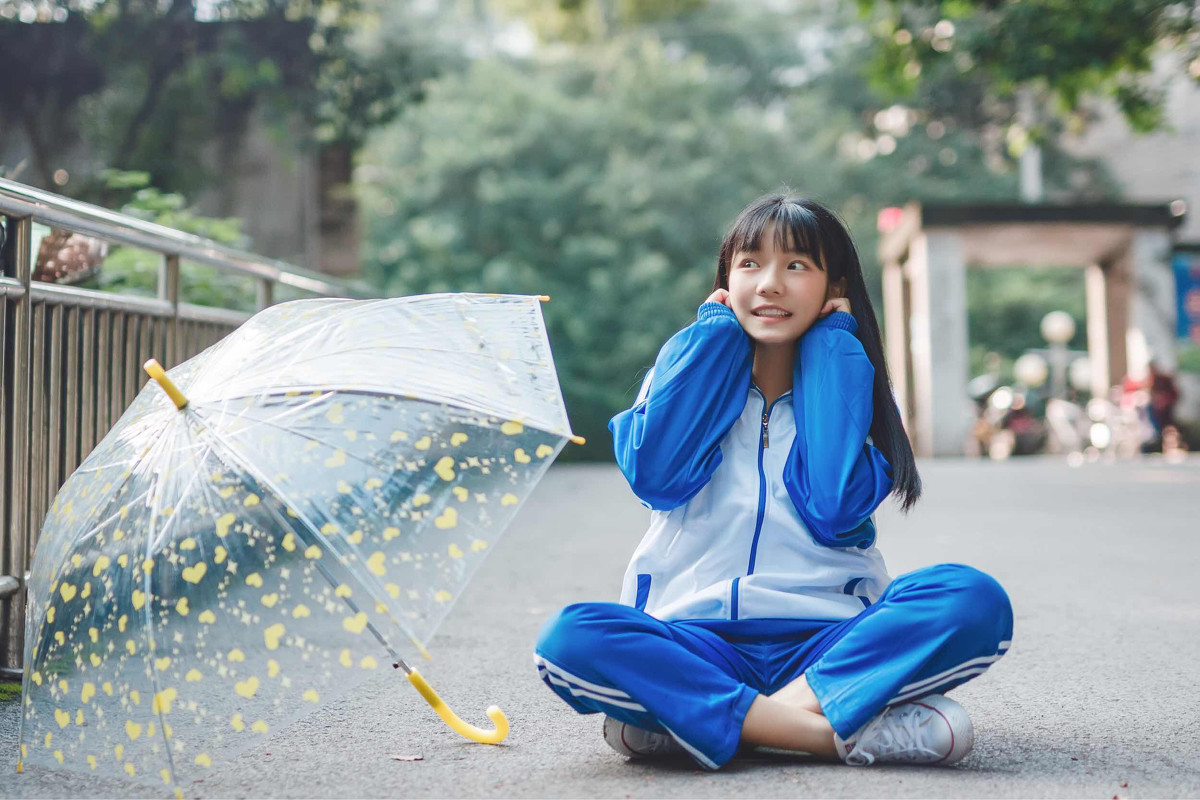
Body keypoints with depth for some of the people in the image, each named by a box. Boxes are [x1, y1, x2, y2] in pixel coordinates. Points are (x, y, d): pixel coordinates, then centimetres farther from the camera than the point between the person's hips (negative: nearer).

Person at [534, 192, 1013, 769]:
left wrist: (830, 347, -1)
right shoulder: (694, 366, 14)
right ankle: (845, 730, -31)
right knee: (568, 638, -29)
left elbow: (834, 509, -9)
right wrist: (715, 333, 2)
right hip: (696, 642, 0)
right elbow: (654, 477, -9)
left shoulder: (846, 378, 11)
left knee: (975, 599, -27)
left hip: (827, 642, 1)